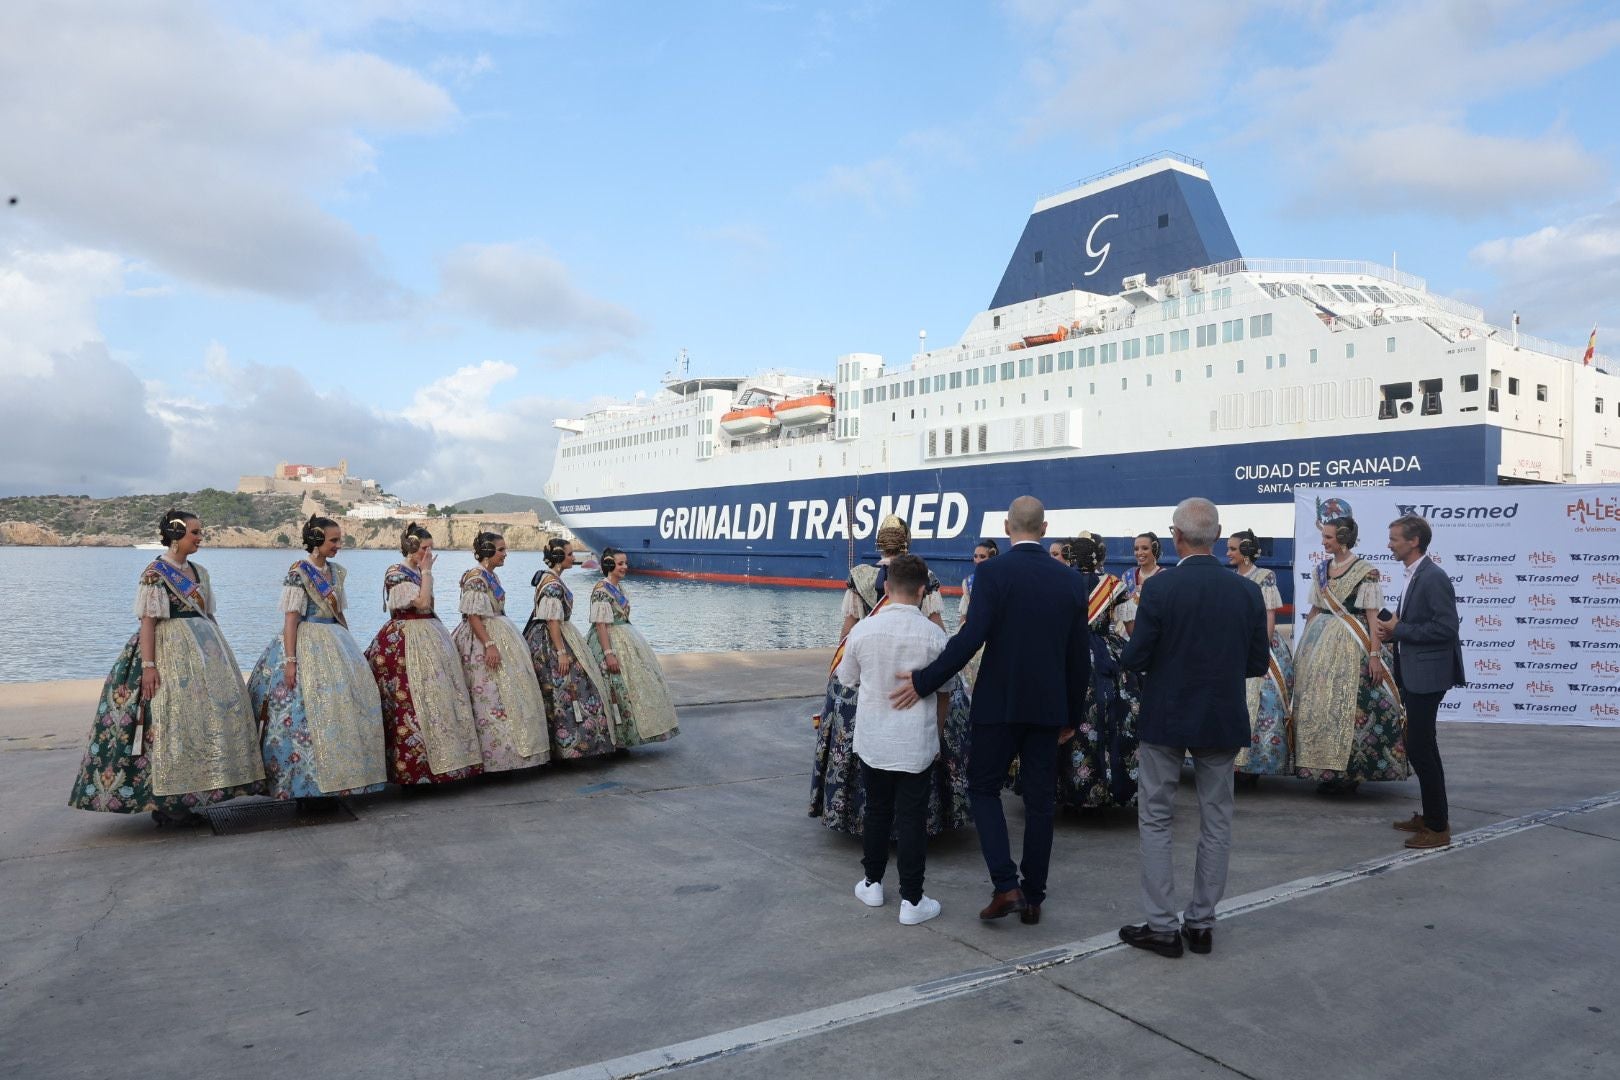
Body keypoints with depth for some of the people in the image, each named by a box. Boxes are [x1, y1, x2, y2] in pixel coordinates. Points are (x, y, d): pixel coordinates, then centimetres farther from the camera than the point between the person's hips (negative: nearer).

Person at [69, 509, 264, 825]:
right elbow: (147, 620, -13)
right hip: (171, 650, -8)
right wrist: (148, 665, -19)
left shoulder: (198, 571, 14)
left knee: (203, 717, 5)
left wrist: (218, 652, 18)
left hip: (203, 649, 8)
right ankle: (164, 805, 1)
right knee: (172, 721, -7)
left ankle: (182, 802, 13)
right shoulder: (155, 573, -8)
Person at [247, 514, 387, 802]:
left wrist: (348, 647, 17)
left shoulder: (336, 572, 12)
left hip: (335, 643, 8)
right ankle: (308, 785, 0)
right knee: (309, 710, -8)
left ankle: (336, 777, 14)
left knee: (347, 701, 5)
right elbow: (291, 618, -14)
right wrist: (290, 660, -19)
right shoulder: (299, 572, -9)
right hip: (307, 645, -7)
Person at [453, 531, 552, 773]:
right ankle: (497, 755, -4)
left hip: (501, 636, 10)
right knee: (492, 699, -8)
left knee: (514, 691, 9)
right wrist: (489, 644, -25)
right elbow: (473, 616, -19)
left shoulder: (493, 576, 14)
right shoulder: (475, 577, -13)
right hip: (484, 639, -10)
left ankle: (512, 749, 16)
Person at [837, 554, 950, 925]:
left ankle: (872, 884, 32)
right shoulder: (933, 635, -12)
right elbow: (944, 693, -1)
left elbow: (847, 680, 7)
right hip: (917, 744, -2)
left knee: (877, 811, 19)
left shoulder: (863, 630, -8)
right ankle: (912, 901, 12)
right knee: (912, 818, 6)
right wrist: (939, 736, 12)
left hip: (872, 741, 2)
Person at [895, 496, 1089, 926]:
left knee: (984, 788, 12)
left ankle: (1005, 885, 1)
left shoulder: (992, 572, -11)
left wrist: (923, 682, -13)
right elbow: (1079, 656, 6)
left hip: (999, 701, -4)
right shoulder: (1070, 579, 3)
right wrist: (1074, 714, 17)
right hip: (1048, 706, 4)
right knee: (1039, 801, 12)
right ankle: (1033, 897, 19)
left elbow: (970, 638, -20)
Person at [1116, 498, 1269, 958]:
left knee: (1155, 820, 8)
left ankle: (1162, 925, 9)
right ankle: (1202, 923, 21)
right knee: (1216, 823, 14)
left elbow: (1134, 658, -15)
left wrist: (1126, 654, 7)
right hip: (1223, 721, 4)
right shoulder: (1248, 591, -3)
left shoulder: (1159, 588, -15)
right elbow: (1259, 663, 1)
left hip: (1166, 718, -3)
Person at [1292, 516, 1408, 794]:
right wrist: (1304, 645, 14)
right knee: (1317, 704, 5)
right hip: (1319, 643, 6)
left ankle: (1350, 773, 7)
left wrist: (1375, 654, -16)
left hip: (1350, 645, -6)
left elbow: (1373, 616, -11)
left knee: (1348, 706, -4)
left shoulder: (1366, 571, -7)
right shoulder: (1321, 568, 11)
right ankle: (1326, 770, 14)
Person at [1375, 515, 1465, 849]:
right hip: (1412, 674, 10)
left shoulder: (1433, 578, -17)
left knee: (1421, 748, -6)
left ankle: (1438, 827, 4)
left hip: (1427, 675, -10)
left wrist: (1398, 629, -16)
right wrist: (1392, 630, 4)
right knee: (1421, 747, 17)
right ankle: (1430, 815, 28)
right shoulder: (1412, 577, 13)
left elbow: (1446, 628, -23)